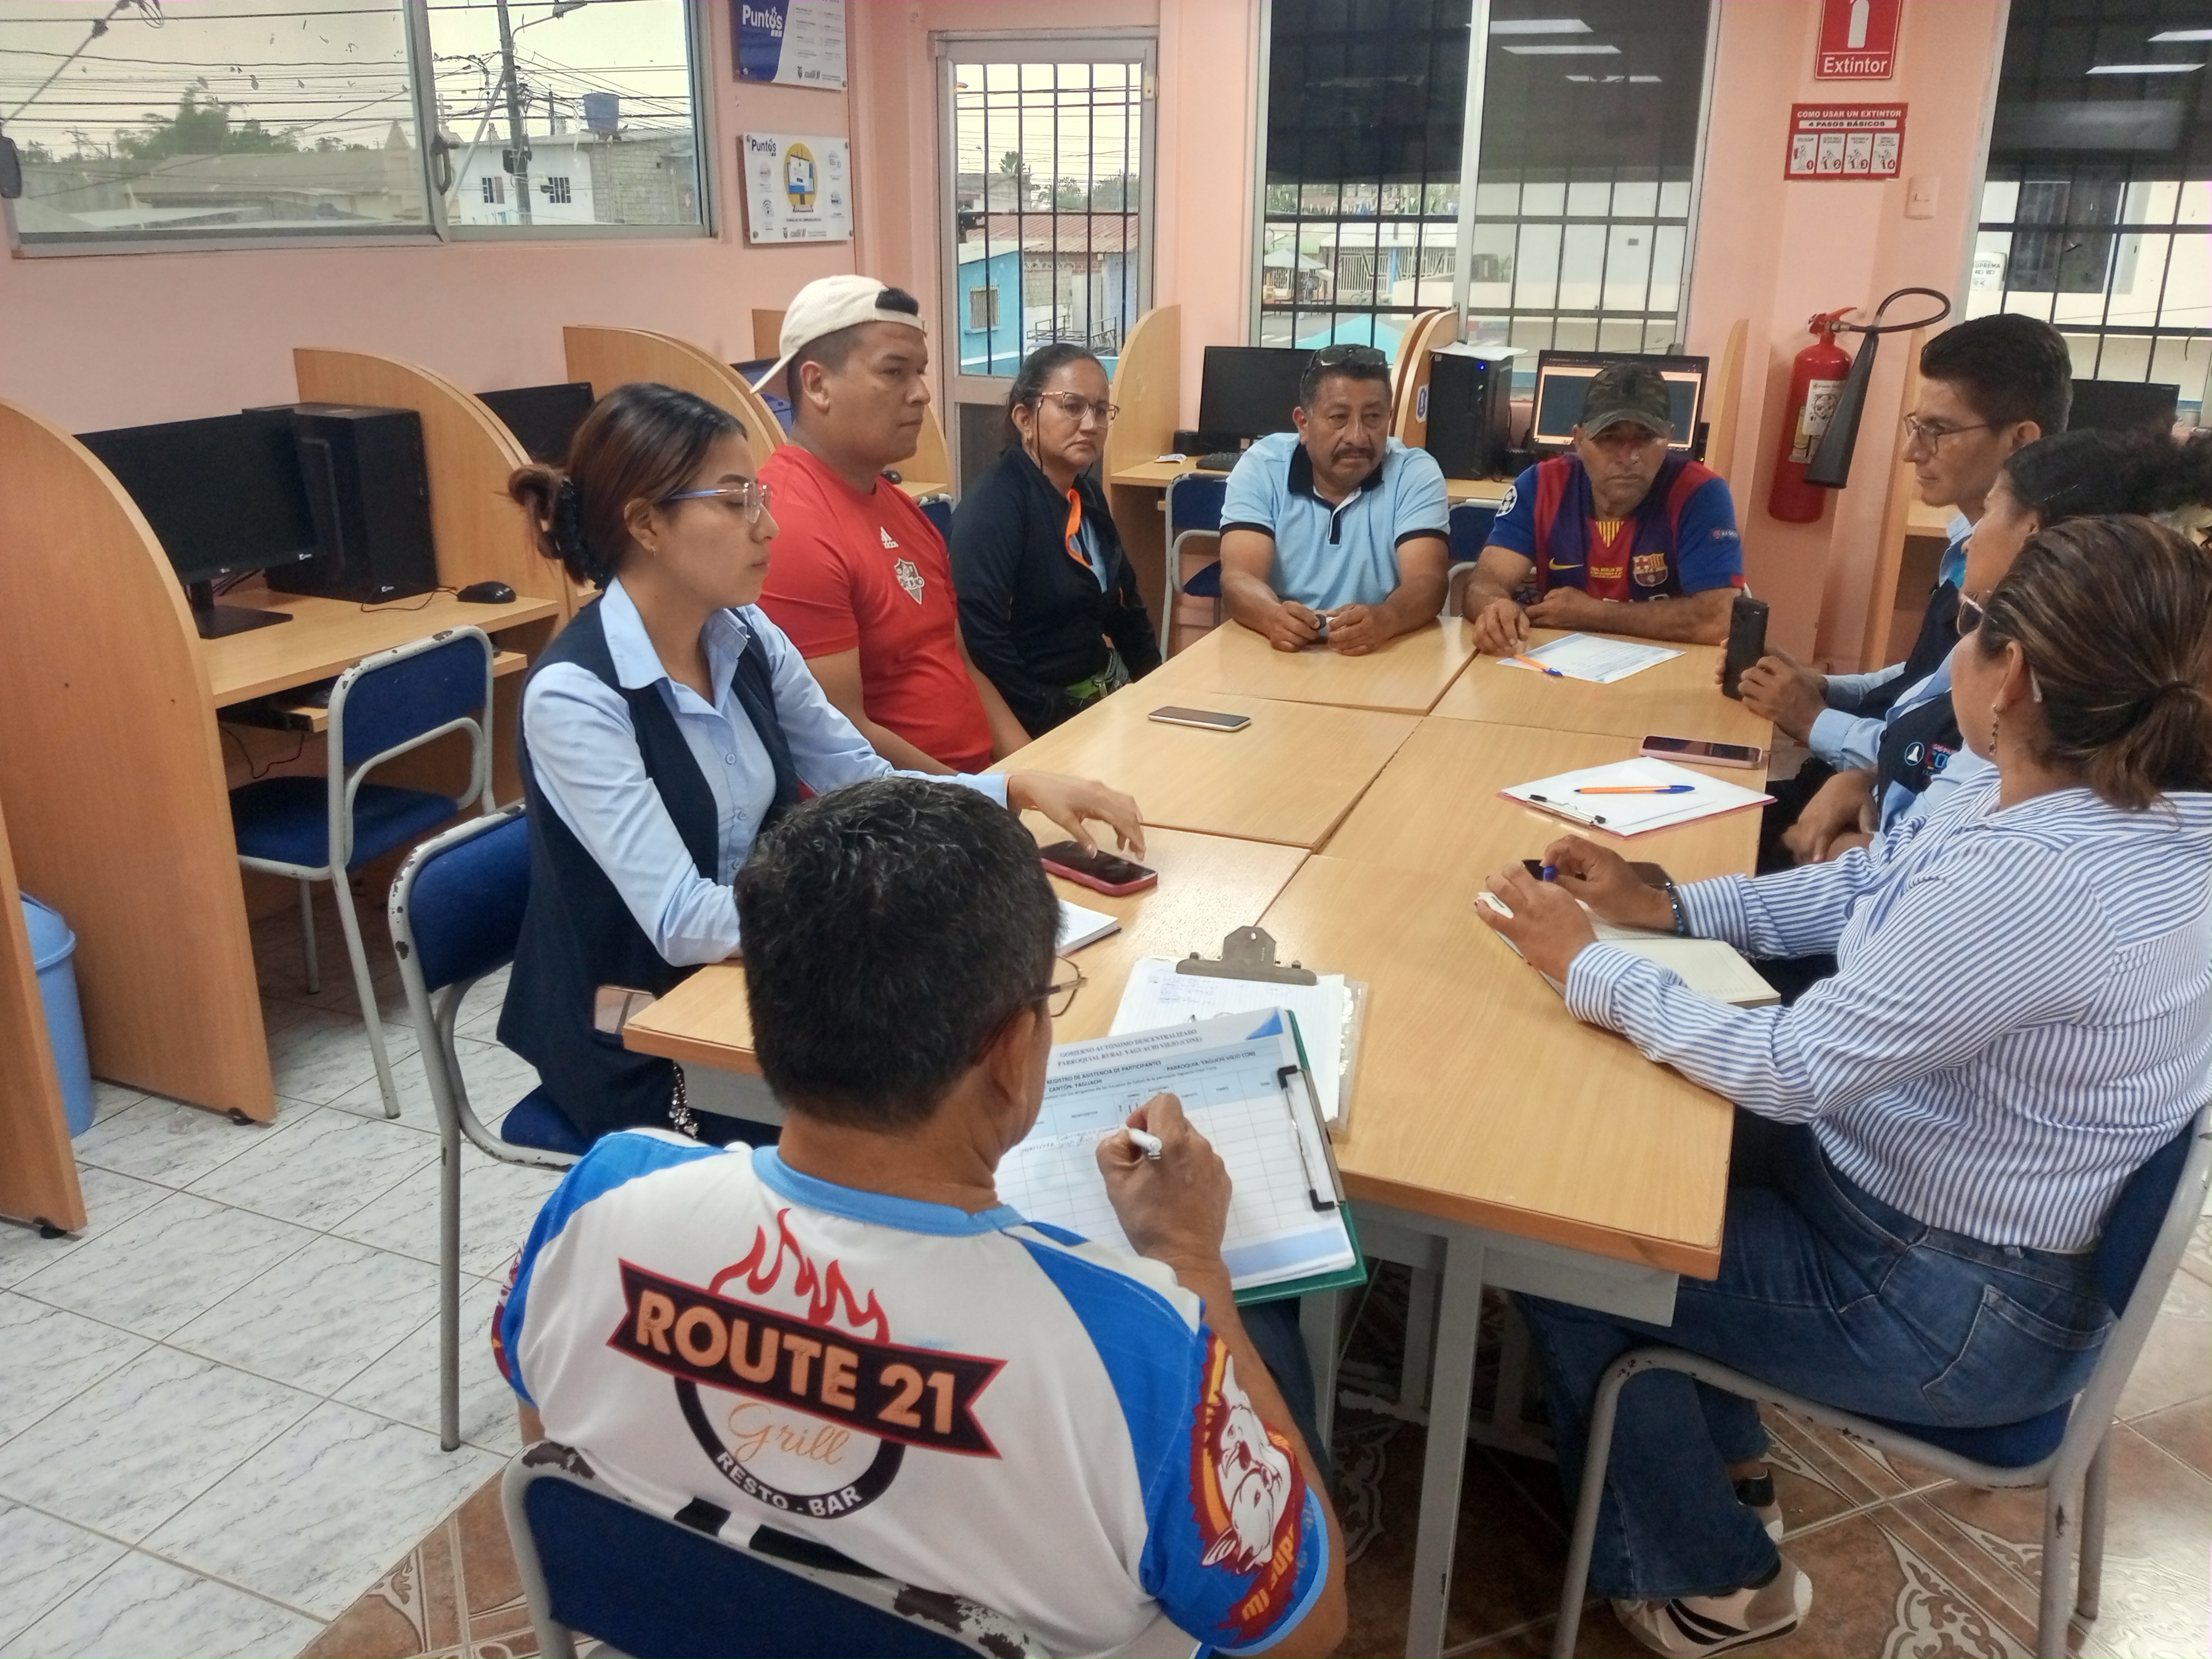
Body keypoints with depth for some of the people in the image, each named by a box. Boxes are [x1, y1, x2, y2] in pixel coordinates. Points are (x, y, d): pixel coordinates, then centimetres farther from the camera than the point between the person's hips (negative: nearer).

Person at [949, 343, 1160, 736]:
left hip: (1108, 686, 8)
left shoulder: (1086, 494, 9)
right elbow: (981, 639, -27)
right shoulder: (992, 507, -18)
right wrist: (1054, 724, -23)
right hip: (1042, 717, -8)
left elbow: (1123, 599, 20)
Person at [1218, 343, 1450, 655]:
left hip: (1387, 657, 0)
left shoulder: (1417, 473, -2)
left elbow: (1426, 583, -14)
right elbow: (1239, 577, -13)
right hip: (1279, 654, 0)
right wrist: (1274, 616, -35)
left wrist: (1383, 620, -36)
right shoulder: (1260, 467, -2)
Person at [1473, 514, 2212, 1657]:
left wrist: (1588, 969, -18)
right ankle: (1719, 1453, 35)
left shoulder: (2040, 881, -36)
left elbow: (1790, 1069, -29)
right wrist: (1662, 909, -2)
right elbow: (1859, 887, 7)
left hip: (1953, 1311, -9)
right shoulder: (2064, 797, -6)